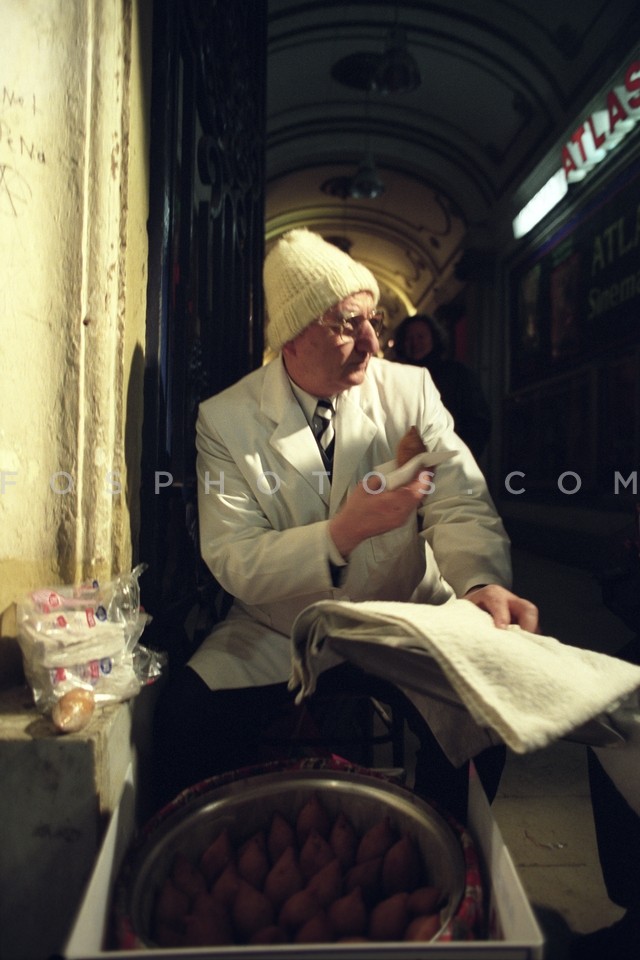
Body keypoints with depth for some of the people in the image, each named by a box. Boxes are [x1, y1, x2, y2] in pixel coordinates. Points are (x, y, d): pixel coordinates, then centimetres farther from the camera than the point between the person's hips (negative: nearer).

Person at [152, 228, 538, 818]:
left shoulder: (412, 389, -2)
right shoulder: (225, 420, -7)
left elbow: (459, 503, -9)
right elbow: (232, 562, -14)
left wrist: (481, 583, -32)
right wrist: (346, 531, -29)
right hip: (277, 636, 0)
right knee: (184, 715, -21)